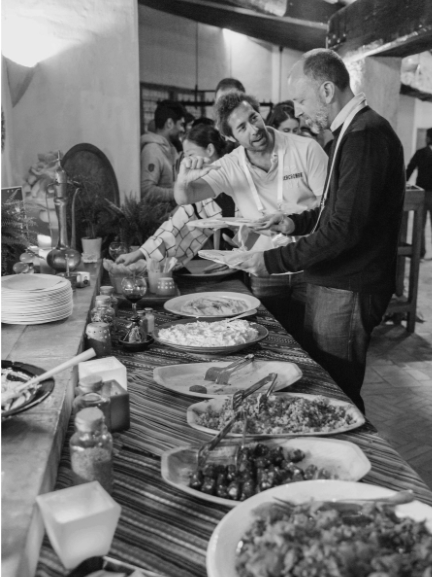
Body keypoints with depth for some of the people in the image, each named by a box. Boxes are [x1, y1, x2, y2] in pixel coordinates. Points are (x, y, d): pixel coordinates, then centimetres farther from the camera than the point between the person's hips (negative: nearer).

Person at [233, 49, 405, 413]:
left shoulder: (366, 135, -19)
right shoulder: (350, 131, 14)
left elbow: (345, 228, -25)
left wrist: (274, 261, -20)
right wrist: (297, 223, 9)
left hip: (348, 291, -10)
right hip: (331, 284, 10)